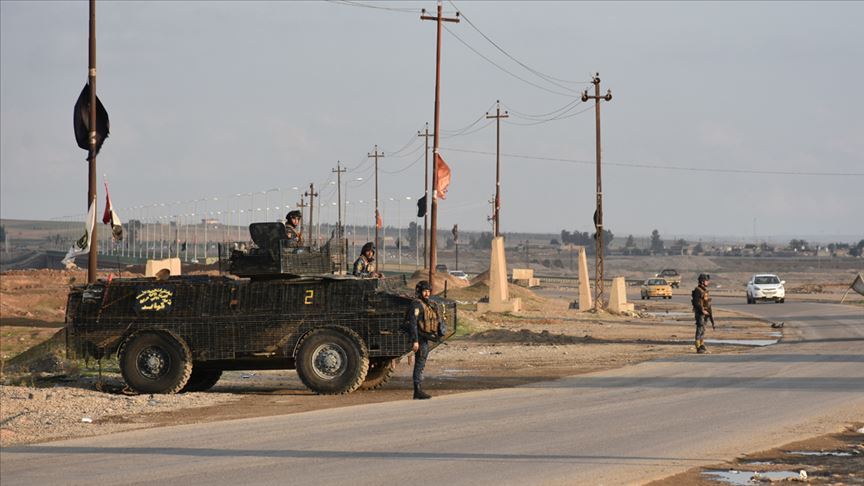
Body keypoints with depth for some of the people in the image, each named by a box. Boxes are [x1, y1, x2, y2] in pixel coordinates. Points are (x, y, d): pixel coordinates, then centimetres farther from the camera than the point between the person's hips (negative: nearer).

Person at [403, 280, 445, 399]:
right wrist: (415, 341, -26)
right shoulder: (416, 304, -14)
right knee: (420, 364, -9)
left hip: (425, 339, 10)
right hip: (420, 339, -10)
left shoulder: (426, 304, 15)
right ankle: (418, 392, -8)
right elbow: (412, 323, -21)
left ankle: (419, 391, 17)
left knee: (421, 365, 12)